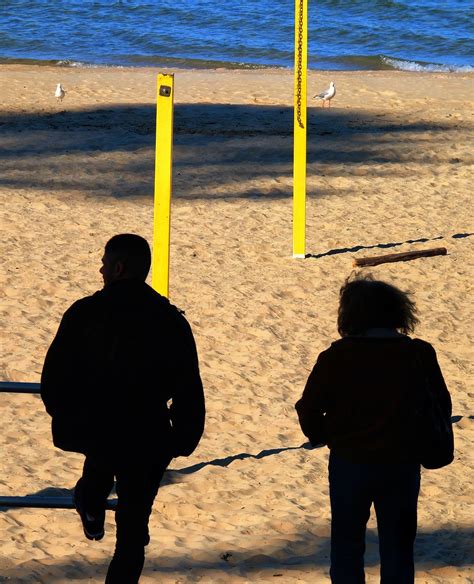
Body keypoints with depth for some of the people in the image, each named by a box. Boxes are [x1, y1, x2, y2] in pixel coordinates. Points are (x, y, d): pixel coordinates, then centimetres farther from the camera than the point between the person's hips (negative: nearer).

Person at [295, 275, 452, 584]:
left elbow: (309, 409, -9)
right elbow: (442, 407, 1)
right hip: (403, 465, 1)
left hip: (350, 463, -1)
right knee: (398, 547, 14)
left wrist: (323, 436, 11)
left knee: (347, 546, 13)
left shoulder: (337, 357, -11)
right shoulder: (420, 355, -7)